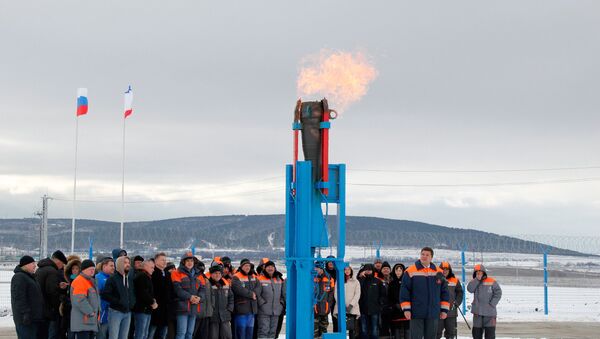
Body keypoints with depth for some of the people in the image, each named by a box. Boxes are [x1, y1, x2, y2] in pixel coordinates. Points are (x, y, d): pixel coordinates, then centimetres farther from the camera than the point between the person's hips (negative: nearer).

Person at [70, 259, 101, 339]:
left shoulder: (91, 281, 21)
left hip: (91, 322, 10)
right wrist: (90, 312, -15)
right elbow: (80, 300, -21)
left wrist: (96, 313, 14)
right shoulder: (79, 281, -11)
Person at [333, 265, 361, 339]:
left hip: (352, 308, 0)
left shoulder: (355, 282, 13)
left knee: (352, 329, -5)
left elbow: (357, 294, 4)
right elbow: (336, 293, 6)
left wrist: (351, 305, -9)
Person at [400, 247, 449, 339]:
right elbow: (404, 292, -4)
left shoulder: (438, 272, 8)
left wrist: (444, 309, 7)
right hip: (416, 314, -3)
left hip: (433, 314, 3)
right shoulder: (411, 272, -3)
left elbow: (444, 292, 12)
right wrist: (406, 309, -9)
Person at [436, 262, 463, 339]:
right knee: (437, 330, 0)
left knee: (451, 331, 8)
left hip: (451, 311, 2)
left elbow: (460, 293, 11)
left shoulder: (455, 281, 7)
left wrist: (456, 303, 0)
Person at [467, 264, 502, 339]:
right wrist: (477, 279, -12)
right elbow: (470, 289, -10)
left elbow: (498, 293, -3)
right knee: (477, 332, 10)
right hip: (477, 312, 3)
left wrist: (492, 304, -11)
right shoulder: (474, 282, 9)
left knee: (490, 333, -3)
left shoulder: (492, 282, 0)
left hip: (490, 312, -3)